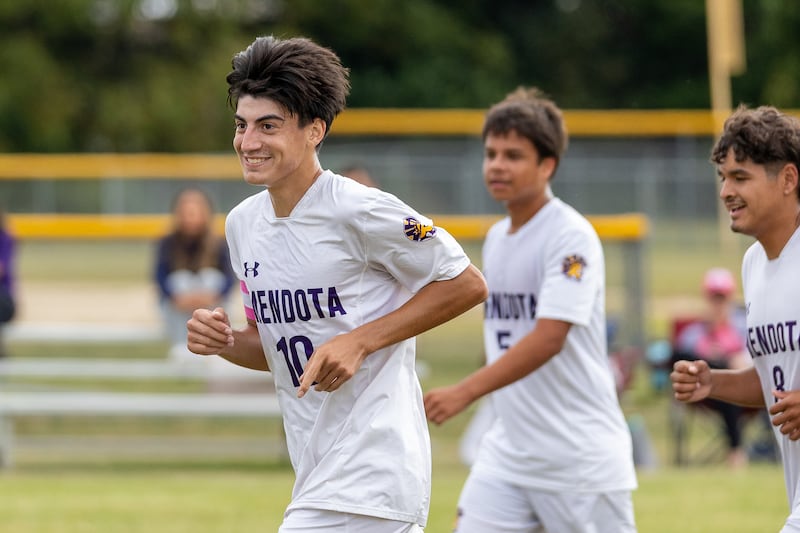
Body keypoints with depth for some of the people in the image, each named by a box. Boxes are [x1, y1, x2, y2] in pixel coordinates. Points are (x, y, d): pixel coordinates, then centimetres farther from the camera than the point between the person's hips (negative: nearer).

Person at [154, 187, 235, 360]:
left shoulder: (218, 244, -8)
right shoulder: (168, 244, -8)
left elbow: (229, 278, -16)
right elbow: (160, 276, -17)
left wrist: (214, 296, -37)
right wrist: (178, 297, -36)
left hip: (210, 308, 0)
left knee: (211, 274, -23)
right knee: (181, 276, -26)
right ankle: (180, 345, -34)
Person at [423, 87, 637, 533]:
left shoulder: (571, 237, -14)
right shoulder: (496, 239, 11)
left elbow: (548, 338, -24)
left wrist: (466, 392, -31)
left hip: (581, 457, -7)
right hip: (508, 447, 7)